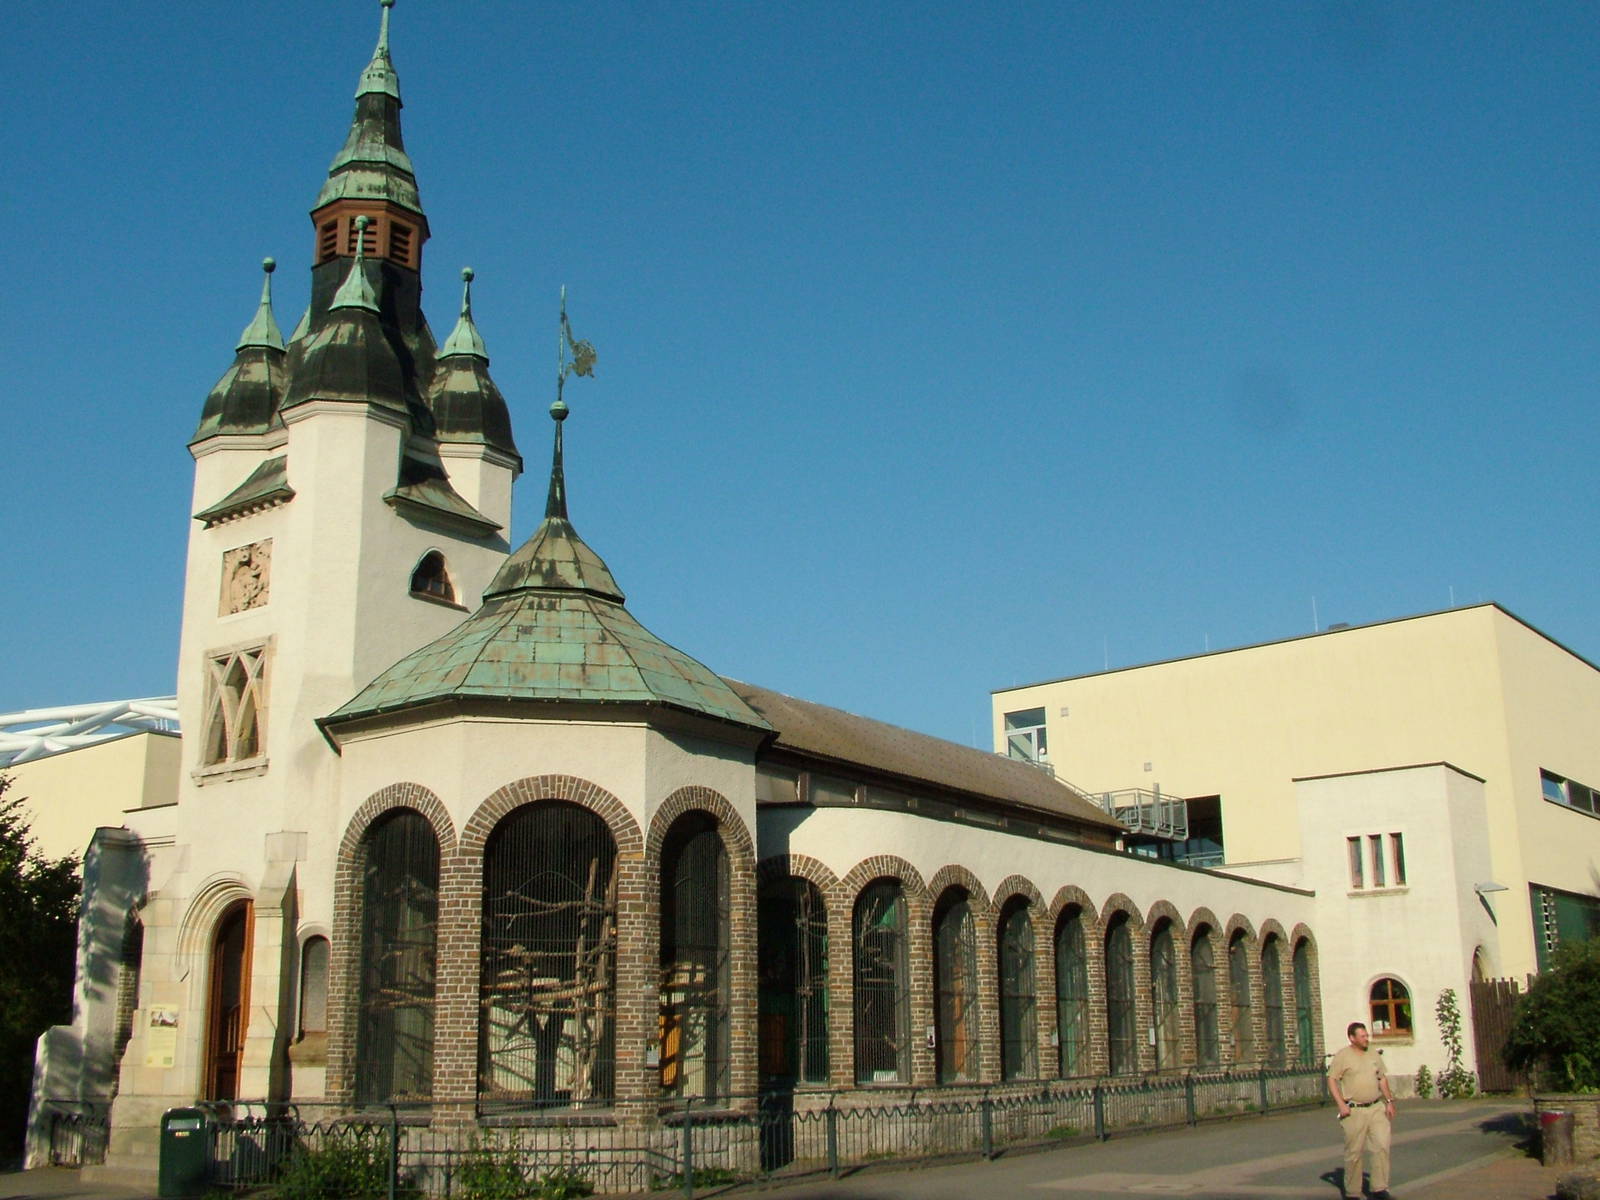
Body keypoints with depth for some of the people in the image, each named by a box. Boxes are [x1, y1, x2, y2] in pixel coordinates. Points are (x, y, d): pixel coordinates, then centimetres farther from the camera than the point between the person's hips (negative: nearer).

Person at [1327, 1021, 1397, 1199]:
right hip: (1354, 1111, -4)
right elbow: (1331, 1080, -7)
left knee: (1382, 1146, -7)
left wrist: (1389, 1101, 10)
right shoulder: (1342, 1056, -5)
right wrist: (1341, 1104, -14)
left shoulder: (1374, 1055, 11)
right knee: (1353, 1152, 1)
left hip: (1377, 1108, 4)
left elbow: (1382, 1079, 19)